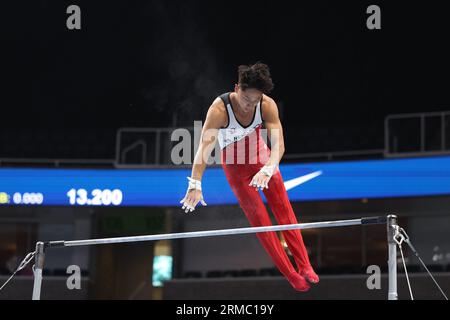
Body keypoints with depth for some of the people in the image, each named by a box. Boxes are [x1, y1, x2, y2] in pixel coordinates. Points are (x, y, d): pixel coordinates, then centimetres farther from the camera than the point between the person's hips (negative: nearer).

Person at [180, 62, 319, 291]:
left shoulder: (268, 105, -27)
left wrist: (267, 170, -55)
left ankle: (304, 265, 9)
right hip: (235, 165, -2)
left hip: (261, 156, 2)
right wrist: (195, 183, -54)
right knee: (259, 219, -2)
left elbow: (278, 143, -36)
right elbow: (204, 147, -42)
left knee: (284, 209, 2)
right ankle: (290, 274, 4)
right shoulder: (219, 109, -34)